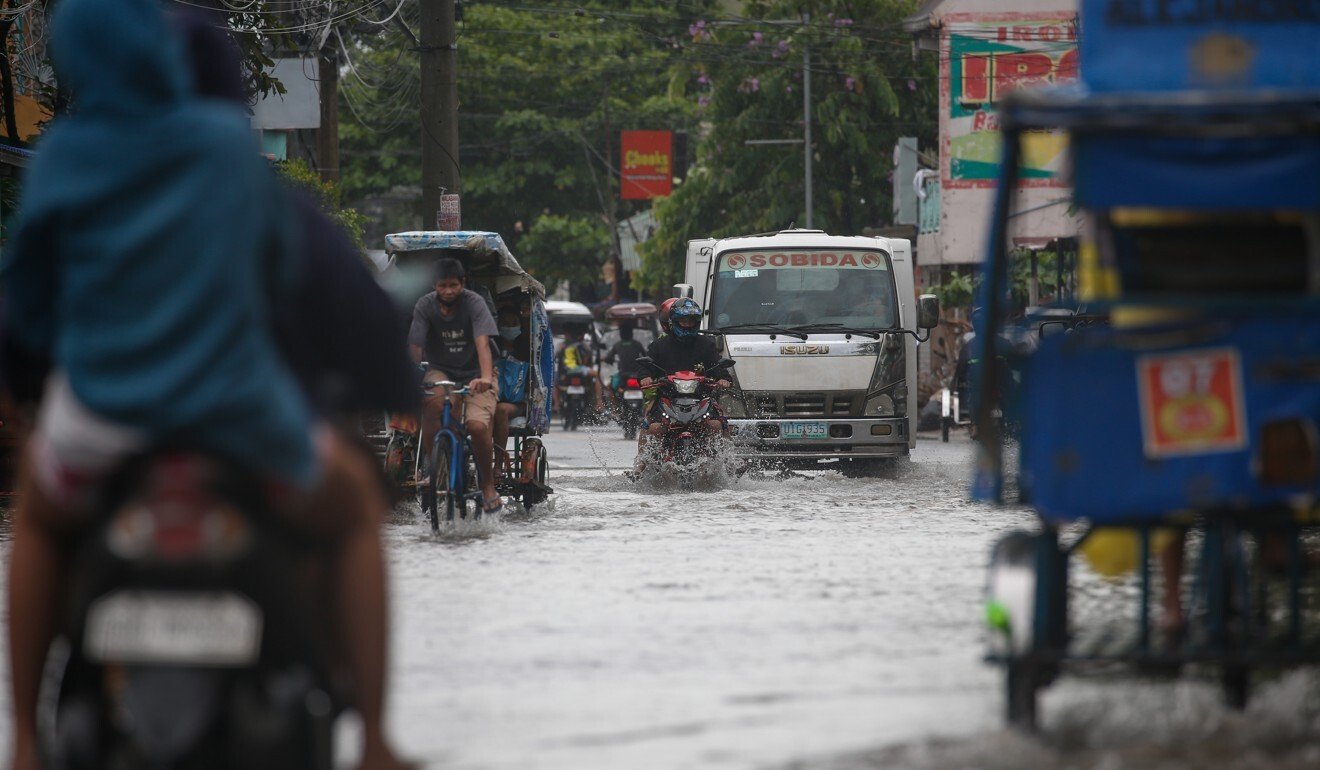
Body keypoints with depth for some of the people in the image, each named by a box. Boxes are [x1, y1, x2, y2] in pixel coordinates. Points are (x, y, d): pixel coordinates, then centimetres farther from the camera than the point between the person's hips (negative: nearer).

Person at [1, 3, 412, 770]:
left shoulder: (63, 156, -4)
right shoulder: (230, 138, -2)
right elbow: (281, 259, 13)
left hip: (102, 403, 1)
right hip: (234, 403, -1)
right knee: (354, 509, 28)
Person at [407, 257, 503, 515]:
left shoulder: (474, 304, -14)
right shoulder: (425, 306, -7)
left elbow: (483, 343, -27)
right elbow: (415, 347, -15)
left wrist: (486, 378, -43)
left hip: (474, 374, -1)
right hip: (440, 371, 1)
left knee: (477, 425, -27)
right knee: (432, 402, -35)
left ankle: (488, 486, -4)